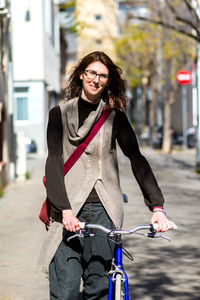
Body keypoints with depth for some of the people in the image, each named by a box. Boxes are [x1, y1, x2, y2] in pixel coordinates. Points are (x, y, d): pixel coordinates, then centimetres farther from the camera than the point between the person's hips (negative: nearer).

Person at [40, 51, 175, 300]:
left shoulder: (115, 117, 10)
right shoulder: (60, 114, 8)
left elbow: (137, 160, 2)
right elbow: (54, 162, -2)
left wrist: (157, 206, -10)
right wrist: (64, 210, -16)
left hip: (104, 209, 1)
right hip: (69, 207, -1)